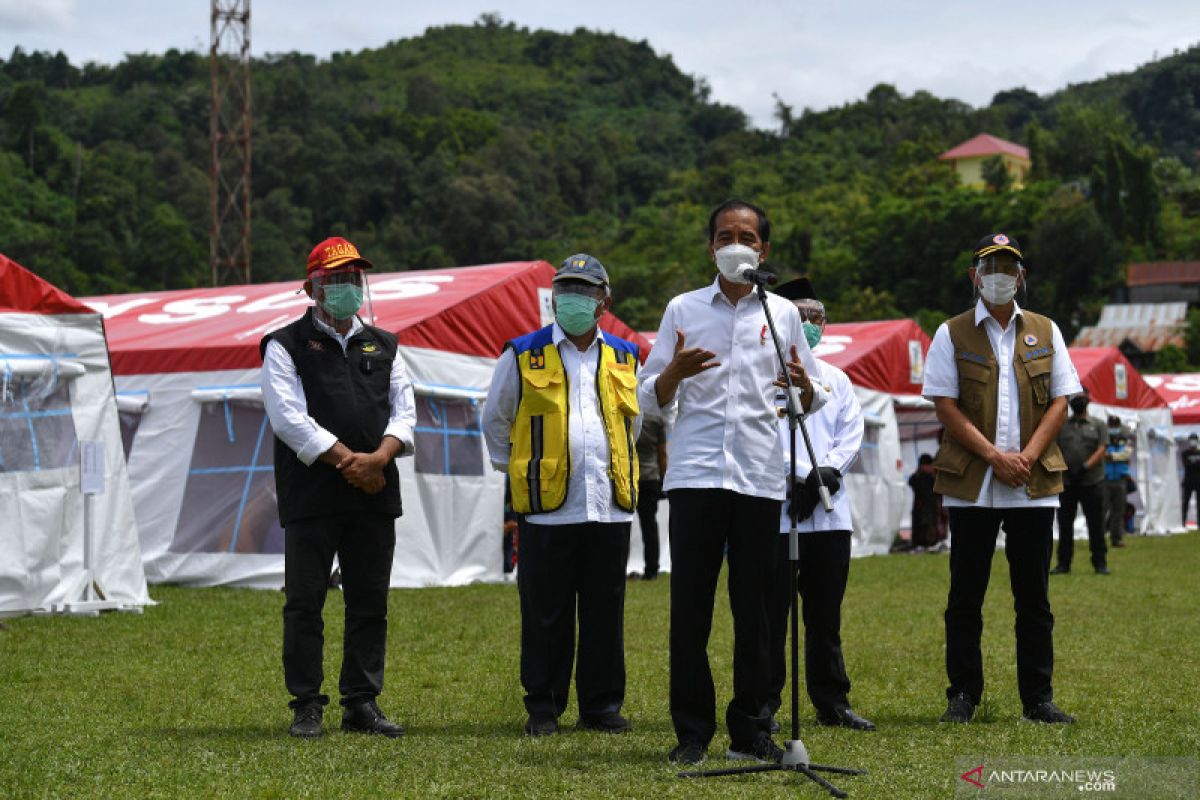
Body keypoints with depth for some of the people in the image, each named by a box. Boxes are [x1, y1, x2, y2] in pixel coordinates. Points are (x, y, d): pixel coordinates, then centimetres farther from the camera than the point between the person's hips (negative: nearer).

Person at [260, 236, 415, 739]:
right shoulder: (286, 346, 2)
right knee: (304, 603, -2)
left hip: (375, 496, 4)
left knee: (370, 603, 6)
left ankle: (362, 703, 14)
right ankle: (307, 706, 6)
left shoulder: (382, 346, 17)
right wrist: (348, 461, -13)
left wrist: (378, 459, -10)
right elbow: (289, 418, -9)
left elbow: (403, 411, 9)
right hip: (311, 498, -4)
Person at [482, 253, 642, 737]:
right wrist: (517, 471, 13)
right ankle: (543, 708, 10)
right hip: (546, 510, -3)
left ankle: (602, 706, 14)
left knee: (605, 613, 6)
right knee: (546, 615, 1)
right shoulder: (523, 356, 4)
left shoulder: (623, 358, 13)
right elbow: (495, 420, 15)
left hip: (611, 507, 3)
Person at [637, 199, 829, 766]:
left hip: (761, 478, 1)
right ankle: (692, 732, 5)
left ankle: (750, 731, 10)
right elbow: (651, 401, 8)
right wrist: (674, 372, -13)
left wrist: (804, 386, -9)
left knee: (755, 608, 2)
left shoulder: (783, 314, 12)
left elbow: (812, 404, 14)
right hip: (694, 476, -1)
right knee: (690, 605, -2)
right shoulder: (683, 310, 10)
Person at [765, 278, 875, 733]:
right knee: (771, 614, -4)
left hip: (830, 512, 5)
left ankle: (832, 702, 15)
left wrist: (826, 473, -8)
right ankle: (763, 704, 2)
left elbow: (852, 434, 9)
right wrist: (801, 477, -15)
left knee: (826, 616, 9)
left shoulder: (836, 380, 20)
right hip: (776, 511, -5)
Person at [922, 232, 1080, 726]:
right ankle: (962, 695, 10)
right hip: (971, 485, -2)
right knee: (965, 597, 2)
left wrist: (1027, 456, -8)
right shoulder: (952, 334, 4)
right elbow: (945, 406, -3)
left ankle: (1038, 698, 10)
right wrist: (994, 455, -13)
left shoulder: (1044, 332, 11)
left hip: (1035, 485, 2)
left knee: (1034, 597, 4)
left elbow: (1060, 401, 7)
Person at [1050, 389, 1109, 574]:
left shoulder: (1098, 425, 8)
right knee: (1065, 524, 4)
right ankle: (1063, 563, 10)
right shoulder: (1061, 425, 11)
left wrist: (1086, 467, -15)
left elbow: (1101, 450, -2)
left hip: (1091, 482, -1)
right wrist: (1063, 468, -10)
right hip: (1066, 483, 1)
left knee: (1096, 524, 0)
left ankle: (1100, 562, 6)